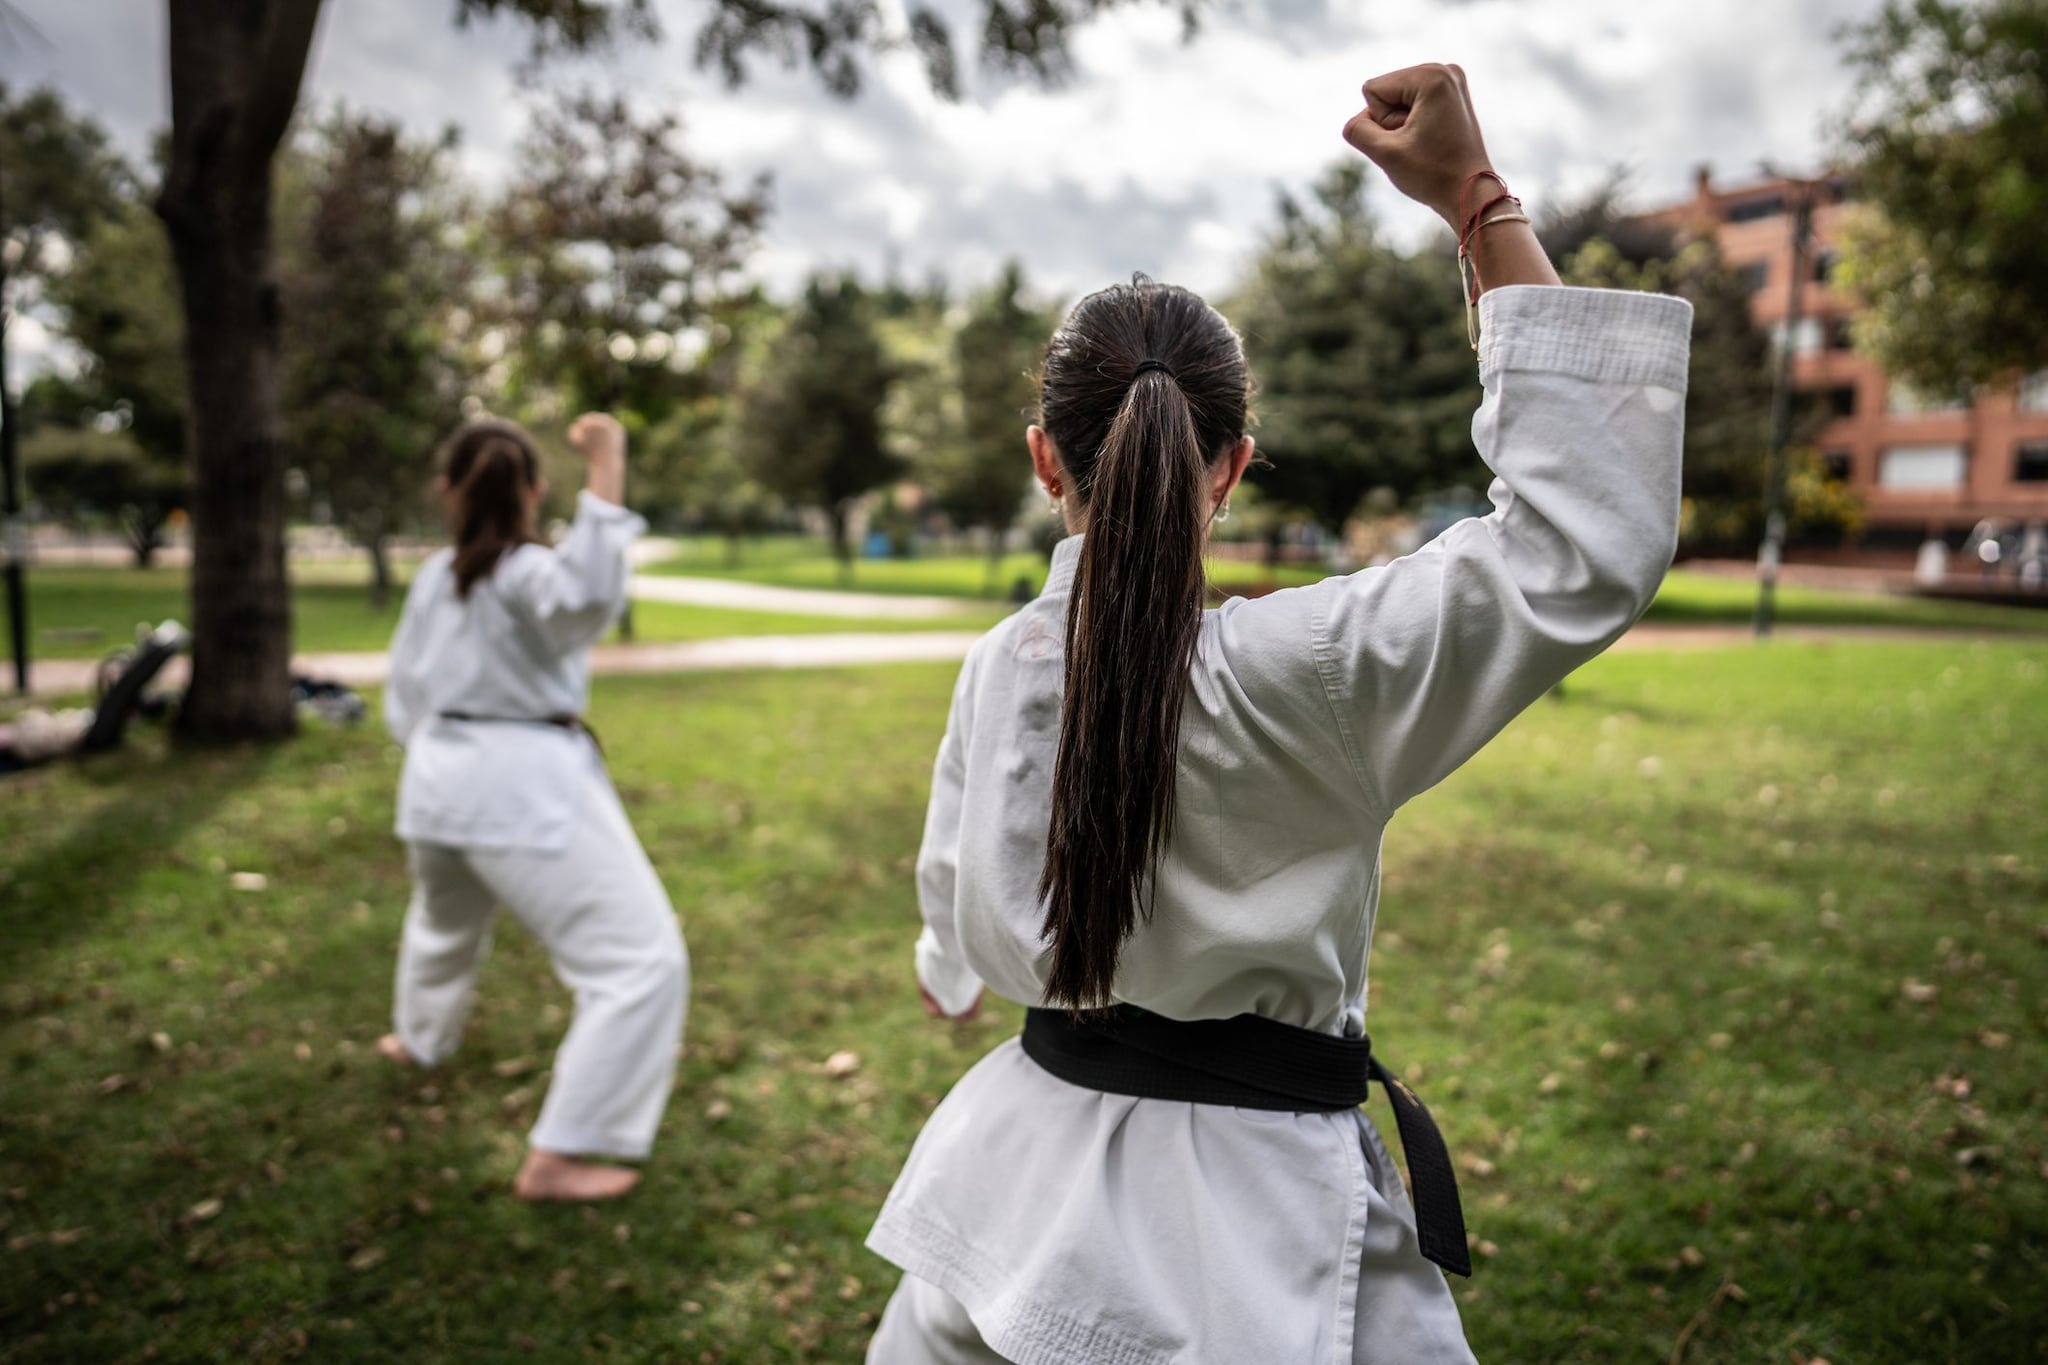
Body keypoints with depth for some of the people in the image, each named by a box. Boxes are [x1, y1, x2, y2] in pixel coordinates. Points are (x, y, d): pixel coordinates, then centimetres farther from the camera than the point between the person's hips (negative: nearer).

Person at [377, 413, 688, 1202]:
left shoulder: (433, 578, 8)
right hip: (529, 788, -8)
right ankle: (556, 1158, -4)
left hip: (437, 777, 8)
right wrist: (606, 478, -39)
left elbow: (403, 701, 16)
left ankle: (419, 1040, 65)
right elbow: (589, 597, -39)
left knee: (446, 919, 37)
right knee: (642, 962, -5)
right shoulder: (526, 574, -14)